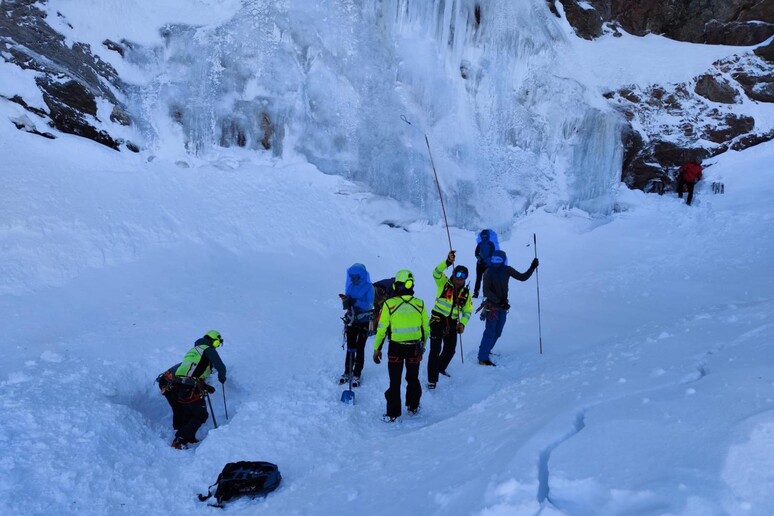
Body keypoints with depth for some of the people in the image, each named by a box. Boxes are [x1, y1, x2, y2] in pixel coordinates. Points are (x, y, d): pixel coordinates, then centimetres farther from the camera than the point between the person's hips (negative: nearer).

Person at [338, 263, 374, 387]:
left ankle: (357, 375, 12)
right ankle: (347, 372, 21)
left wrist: (354, 301, -31)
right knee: (350, 347, 9)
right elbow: (346, 306, 0)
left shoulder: (369, 287, -11)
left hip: (364, 322, -3)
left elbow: (368, 305, -20)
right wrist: (346, 301, -23)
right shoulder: (350, 287, 1)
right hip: (351, 320, 4)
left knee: (359, 349, 2)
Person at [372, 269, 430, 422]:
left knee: (395, 381, 9)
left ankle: (393, 414, 14)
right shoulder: (419, 304, -7)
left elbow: (382, 329, -10)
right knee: (413, 378, 21)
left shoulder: (389, 304, -14)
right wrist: (422, 346, 15)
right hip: (415, 347, 2)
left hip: (396, 347, -2)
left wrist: (377, 348, 2)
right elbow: (426, 328, 1)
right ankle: (413, 406, 36)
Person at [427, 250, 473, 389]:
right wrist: (447, 262, -41)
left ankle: (441, 368, 45)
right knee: (435, 349, -10)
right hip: (438, 319, -5)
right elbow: (437, 272, -25)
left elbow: (467, 311, 11)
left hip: (452, 323, 5)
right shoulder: (443, 283, -5)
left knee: (450, 349, 15)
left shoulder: (466, 293, 6)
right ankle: (432, 379, -4)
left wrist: (462, 323, -6)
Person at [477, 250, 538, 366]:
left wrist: (532, 268, -7)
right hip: (492, 305, -6)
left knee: (497, 332, 13)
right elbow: (486, 291, -17)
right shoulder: (489, 272, -14)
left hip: (503, 305, 6)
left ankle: (484, 351, 29)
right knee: (490, 332, -7)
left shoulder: (507, 270, -1)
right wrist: (499, 301, -23)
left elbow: (523, 277, 6)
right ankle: (483, 359, -1)